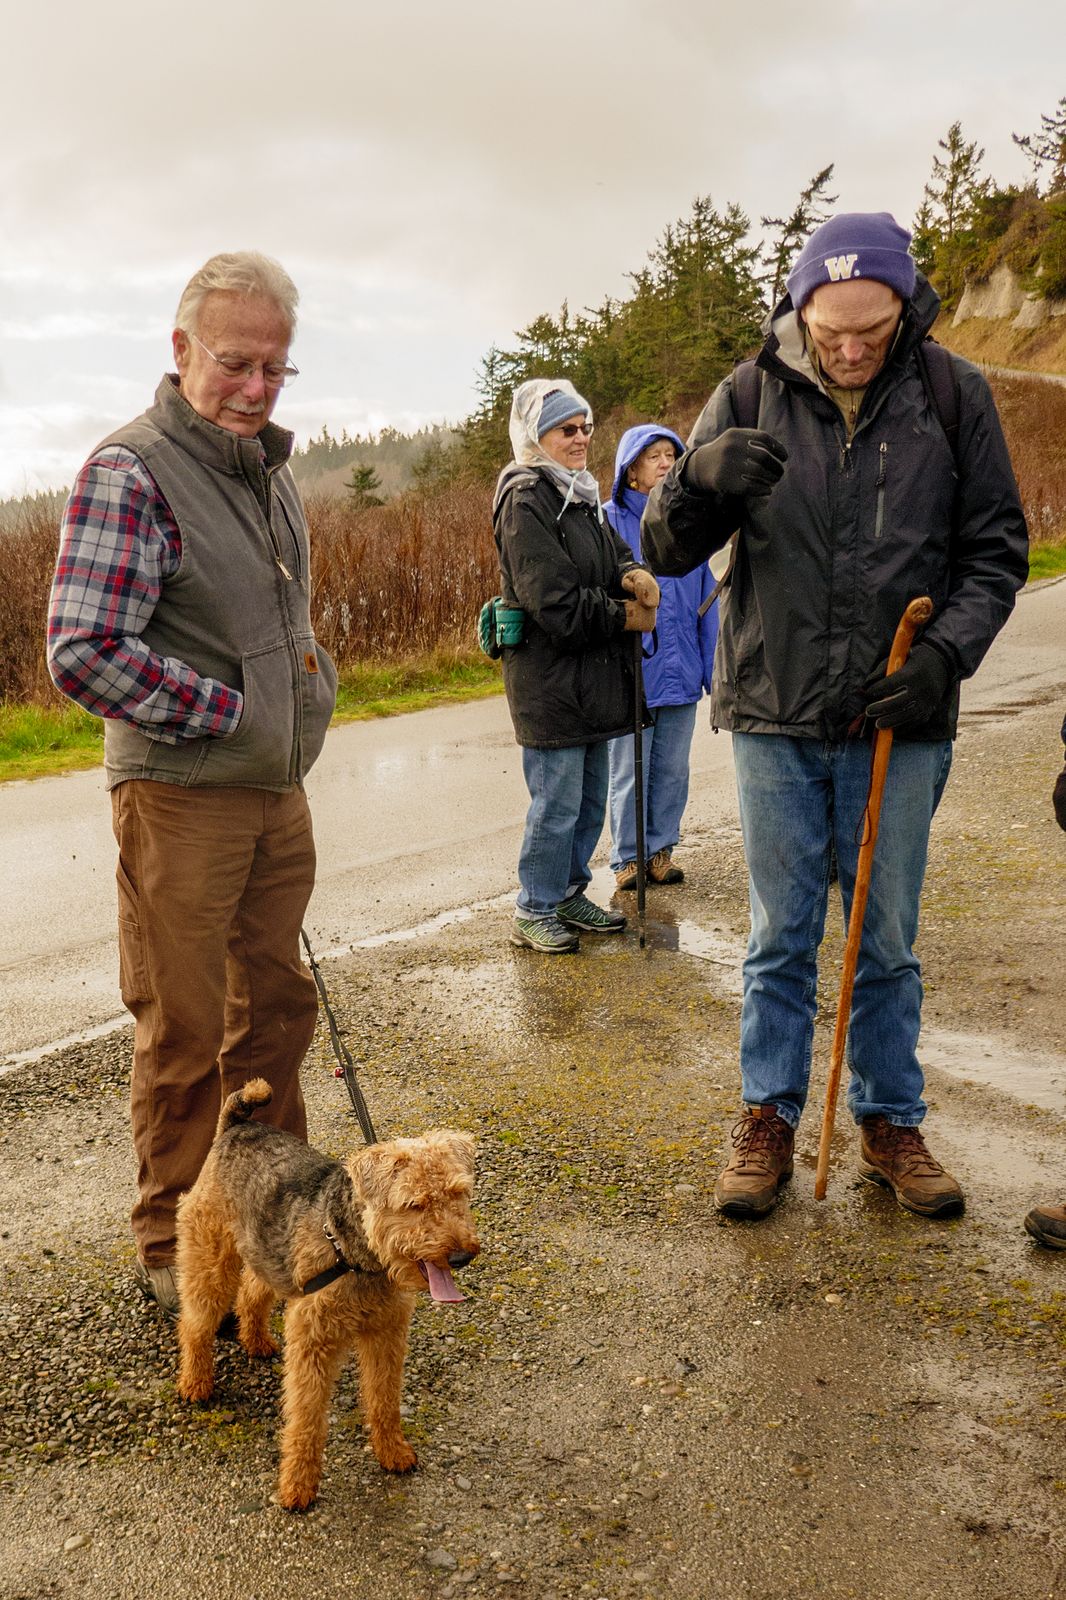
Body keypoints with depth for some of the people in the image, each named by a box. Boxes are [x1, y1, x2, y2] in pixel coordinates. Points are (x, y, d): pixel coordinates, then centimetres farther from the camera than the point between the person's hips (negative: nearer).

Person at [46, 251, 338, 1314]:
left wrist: (303, 700, 10)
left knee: (277, 1006, 15)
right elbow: (82, 655, -21)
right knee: (184, 1032, 2)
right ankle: (170, 1247, 20)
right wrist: (228, 711, -16)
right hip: (180, 794, -7)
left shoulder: (269, 470, 12)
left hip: (277, 789, 8)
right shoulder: (129, 472, -14)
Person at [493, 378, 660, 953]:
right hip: (550, 678, -9)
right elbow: (557, 603, -21)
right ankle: (533, 912, 12)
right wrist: (624, 617, -11)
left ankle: (569, 894, 30)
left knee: (591, 800, 16)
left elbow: (617, 555, 15)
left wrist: (636, 576, -9)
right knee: (557, 803, -2)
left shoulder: (582, 495, 16)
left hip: (593, 678, 9)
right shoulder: (526, 500, -14)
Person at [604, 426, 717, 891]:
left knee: (672, 770, 13)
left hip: (680, 674, 4)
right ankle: (627, 857, 18)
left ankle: (661, 849, 27)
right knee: (629, 771, 6)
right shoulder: (610, 521, -5)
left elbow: (707, 599, 9)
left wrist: (711, 667, 6)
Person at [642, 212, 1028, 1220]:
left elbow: (996, 549, 4)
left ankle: (890, 1126, 27)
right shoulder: (748, 400, -1)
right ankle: (768, 1121, 24)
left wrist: (947, 653, -13)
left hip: (899, 726, 0)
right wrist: (696, 478, -23)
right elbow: (666, 553, -1)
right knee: (781, 937, 10)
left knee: (887, 944, 11)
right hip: (775, 720, 0)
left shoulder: (953, 396, -1)